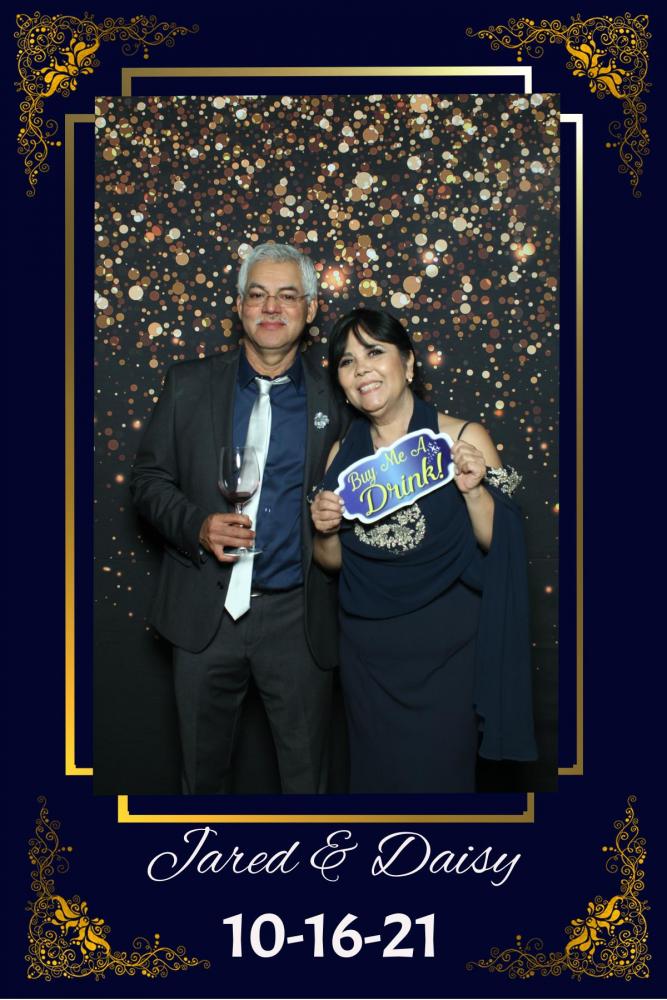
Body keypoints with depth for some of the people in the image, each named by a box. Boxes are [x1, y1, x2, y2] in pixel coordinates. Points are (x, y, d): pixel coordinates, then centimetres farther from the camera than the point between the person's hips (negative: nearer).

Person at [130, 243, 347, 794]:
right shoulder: (189, 384, 2)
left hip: (298, 619, -1)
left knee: (306, 775, 12)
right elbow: (149, 478, 4)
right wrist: (196, 527, -13)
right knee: (205, 770, 17)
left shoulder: (334, 396, 0)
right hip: (206, 611, 1)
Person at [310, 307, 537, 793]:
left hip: (445, 650, -3)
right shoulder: (344, 454, 2)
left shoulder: (463, 439, -9)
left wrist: (474, 491, -23)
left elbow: (499, 546, -8)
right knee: (376, 772, 17)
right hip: (367, 651, 4)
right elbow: (333, 561, 9)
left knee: (438, 773, 8)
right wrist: (325, 531, -10)